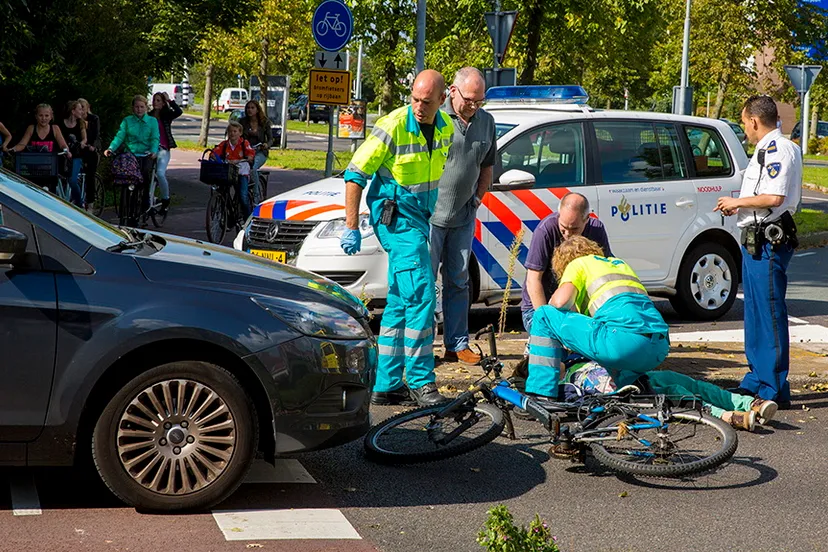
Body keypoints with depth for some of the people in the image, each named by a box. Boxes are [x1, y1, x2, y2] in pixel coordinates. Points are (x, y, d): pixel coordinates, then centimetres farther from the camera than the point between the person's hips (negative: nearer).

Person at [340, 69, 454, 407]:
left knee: (400, 302, 9)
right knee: (420, 295, -15)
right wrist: (351, 227, -14)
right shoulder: (393, 126, -16)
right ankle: (420, 381, -8)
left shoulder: (446, 128, 4)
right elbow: (355, 174, -12)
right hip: (396, 217, -7)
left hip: (419, 219, 7)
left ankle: (386, 386, 14)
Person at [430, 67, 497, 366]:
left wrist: (476, 200, 9)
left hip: (464, 217, 6)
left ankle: (457, 345, 17)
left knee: (458, 282, 10)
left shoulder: (487, 122, 9)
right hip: (430, 214, -5)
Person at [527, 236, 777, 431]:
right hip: (659, 347, 7)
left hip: (624, 339, -7)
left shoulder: (578, 264, 18)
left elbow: (560, 301, 0)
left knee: (544, 316, 8)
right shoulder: (620, 263, 39)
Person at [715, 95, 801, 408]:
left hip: (768, 242, -11)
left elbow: (775, 197, -24)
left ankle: (774, 390, -6)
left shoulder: (779, 148, -14)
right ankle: (756, 380, 25)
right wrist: (739, 206, 15)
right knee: (754, 312, 15)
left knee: (770, 313, -9)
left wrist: (737, 202, -12)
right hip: (756, 240, 11)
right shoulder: (767, 150, 19)